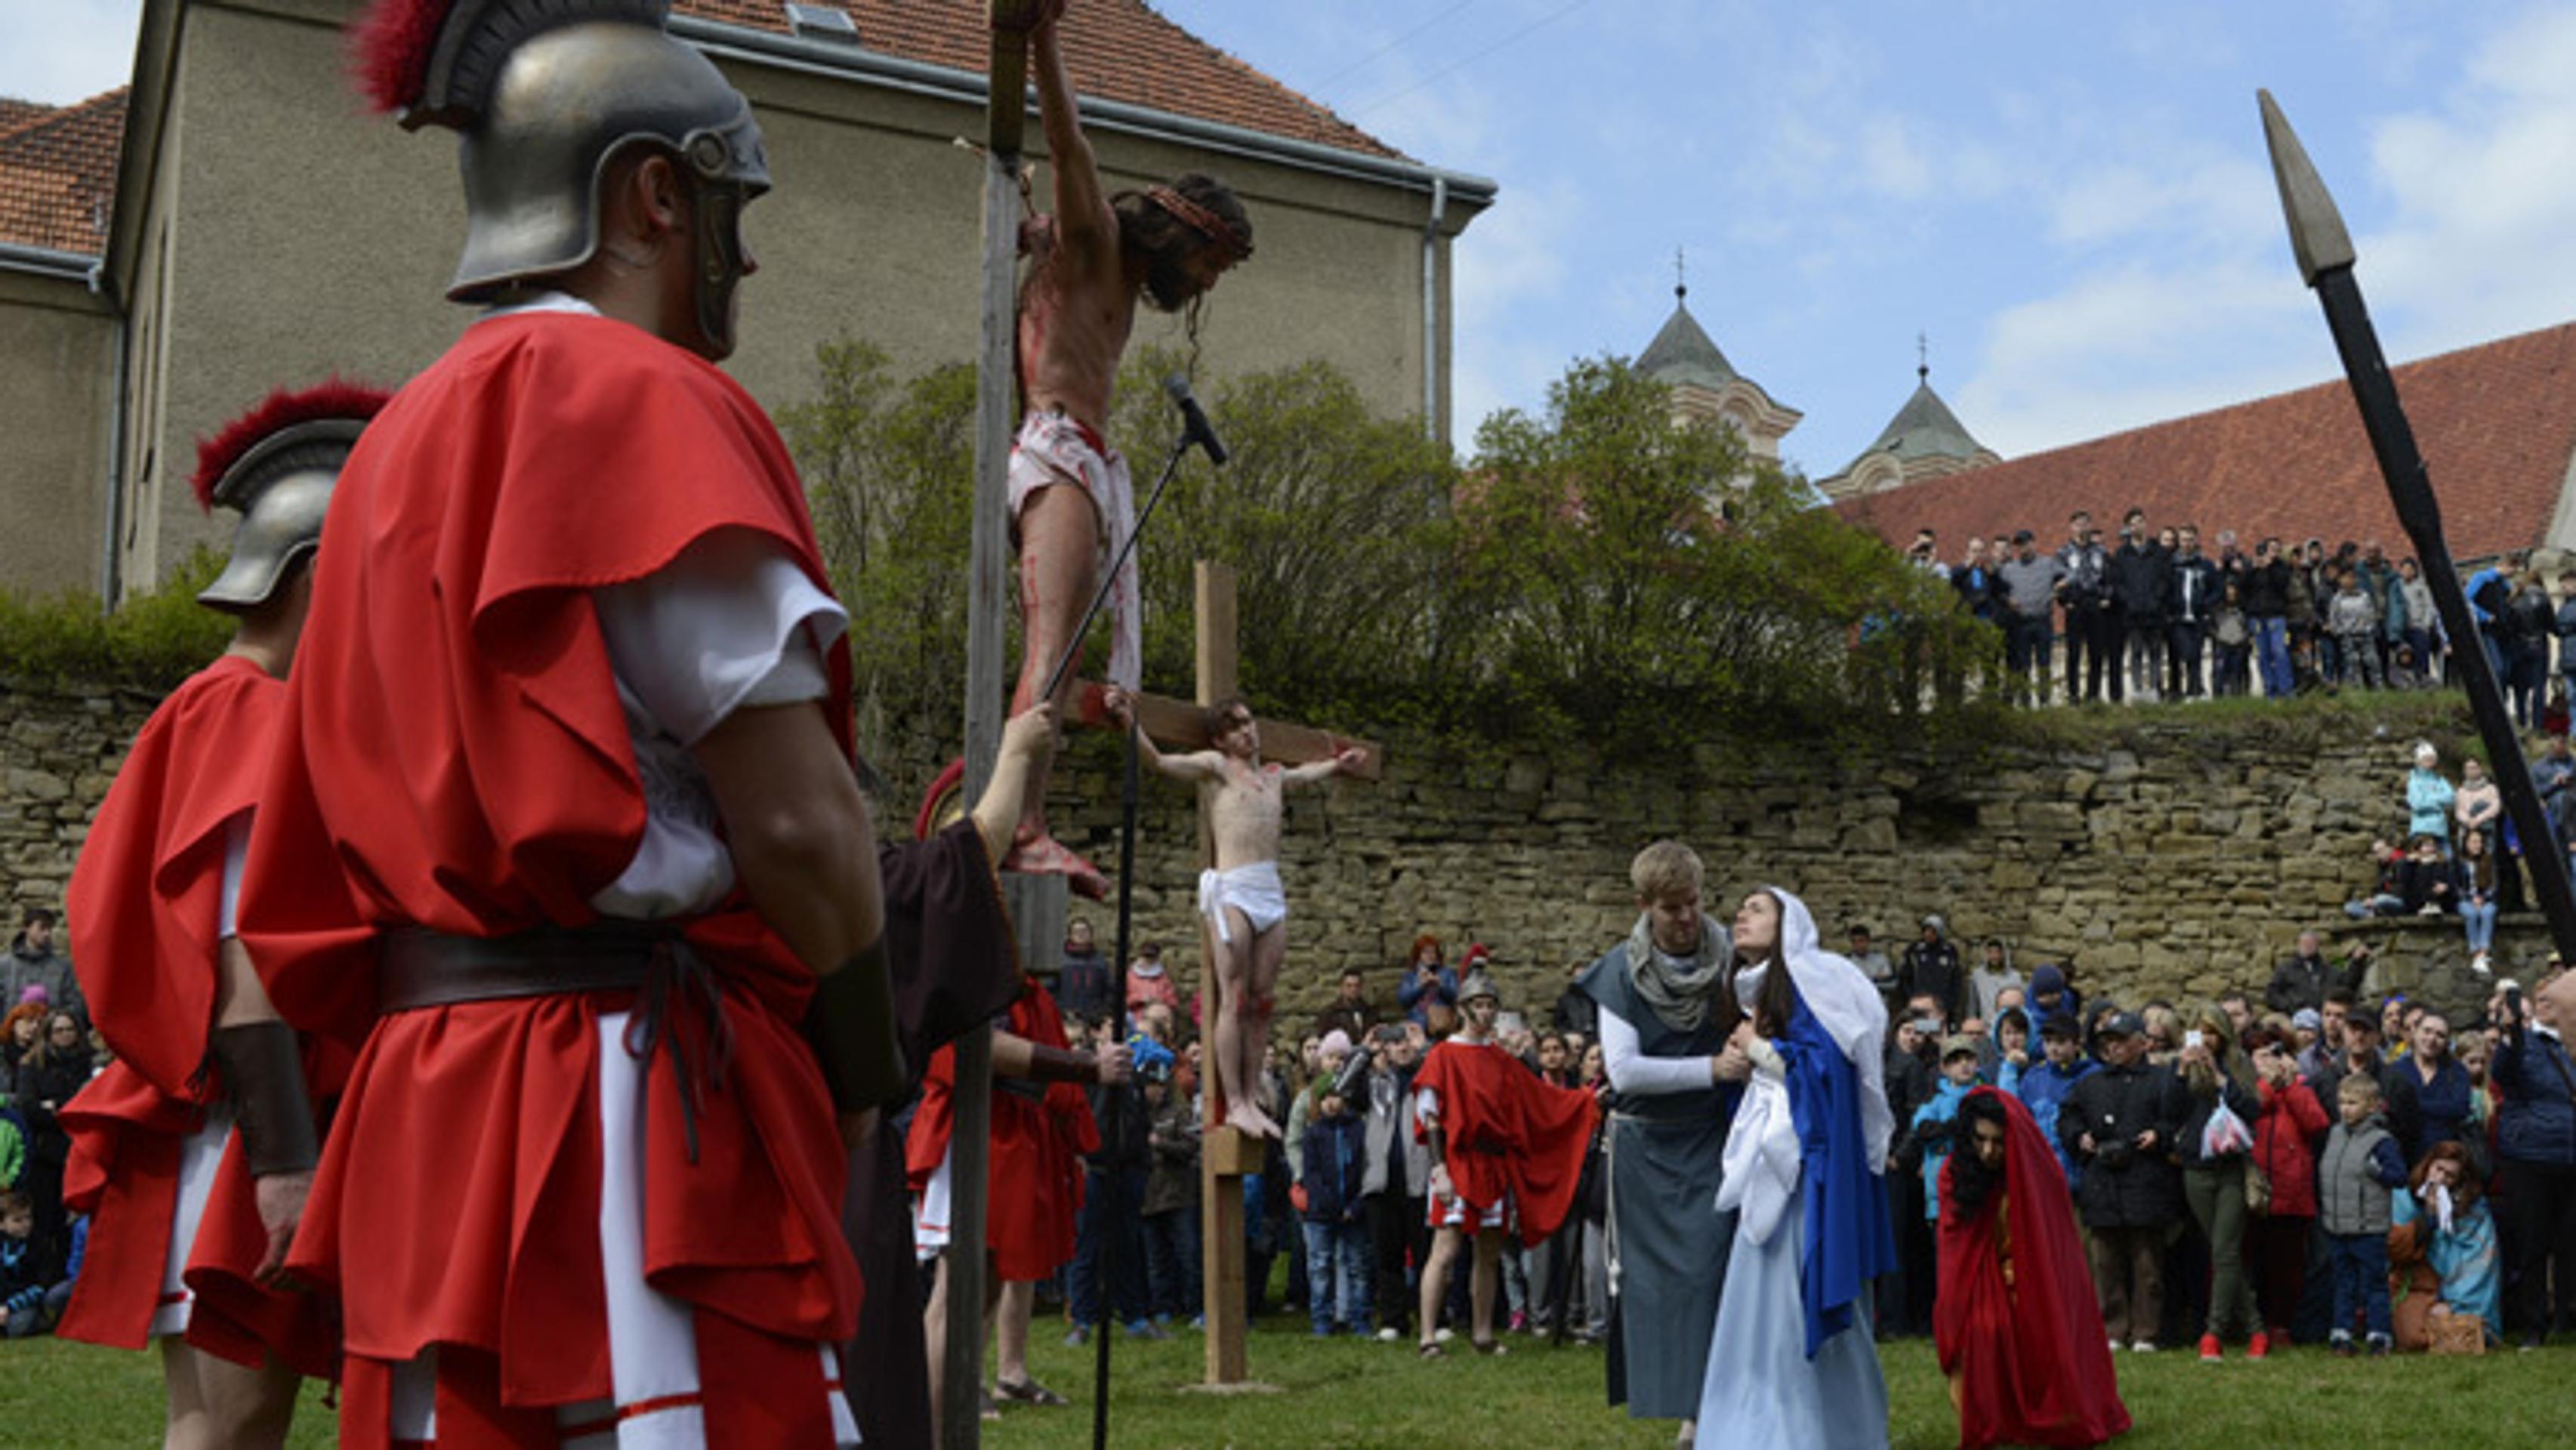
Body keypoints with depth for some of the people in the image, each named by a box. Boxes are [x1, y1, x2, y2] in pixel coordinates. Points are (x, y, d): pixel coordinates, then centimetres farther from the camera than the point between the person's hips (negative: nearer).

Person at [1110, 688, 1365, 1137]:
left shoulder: (1274, 775, 22)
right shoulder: (1216, 766, 6)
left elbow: (1307, 774, 45)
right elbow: (1160, 762, -6)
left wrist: (1338, 764, 44)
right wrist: (1130, 723, -18)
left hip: (1272, 893, 6)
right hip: (1232, 889, -6)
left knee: (1261, 1003, 3)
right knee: (1234, 1000, -8)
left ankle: (1250, 1100, 6)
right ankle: (1233, 1104, -8)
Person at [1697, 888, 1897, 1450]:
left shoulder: (1807, 982, -8)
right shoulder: (1754, 992, 16)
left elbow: (1826, 1065, -17)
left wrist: (1759, 1049, -9)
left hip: (1805, 1164, -8)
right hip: (1767, 1167, 8)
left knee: (1800, 1298, -6)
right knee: (1759, 1298, 9)